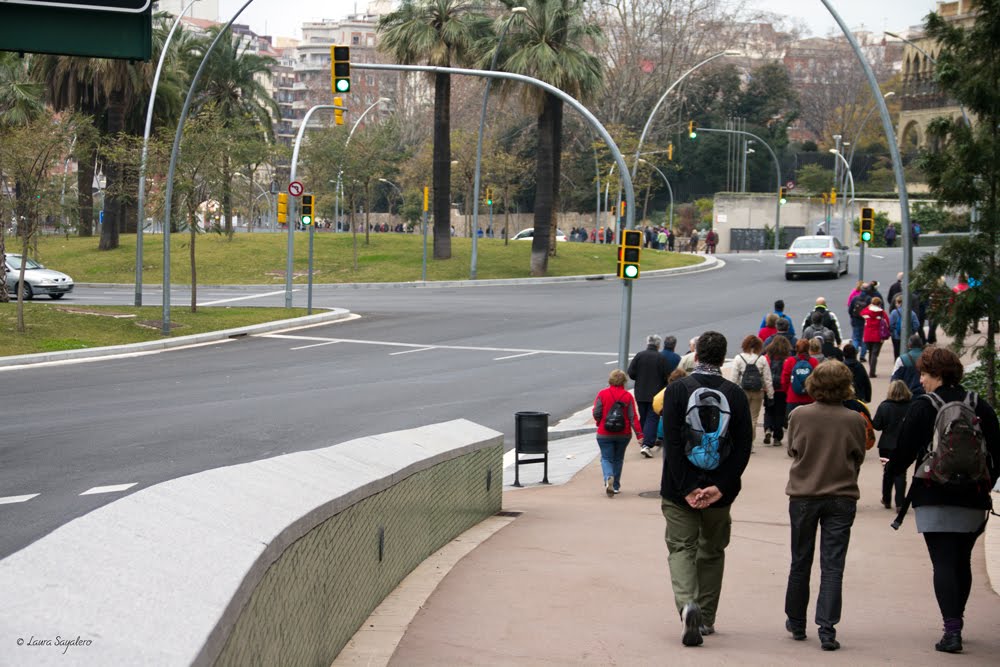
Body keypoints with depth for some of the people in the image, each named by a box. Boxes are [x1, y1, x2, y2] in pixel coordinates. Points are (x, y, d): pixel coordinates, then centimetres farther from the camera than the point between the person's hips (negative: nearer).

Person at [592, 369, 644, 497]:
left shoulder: (602, 394, -10)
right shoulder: (628, 396, -6)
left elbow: (596, 413, -8)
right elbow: (633, 417, -8)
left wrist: (600, 422, 14)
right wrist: (639, 435, -7)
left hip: (605, 434, -2)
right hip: (623, 434, 2)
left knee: (606, 458, 4)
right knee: (618, 459, 17)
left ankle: (608, 477, -25)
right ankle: (616, 486, 22)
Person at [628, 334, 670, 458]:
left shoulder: (639, 356, -3)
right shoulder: (661, 358, -10)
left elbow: (630, 373, -5)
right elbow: (667, 377, -9)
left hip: (640, 394, 3)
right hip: (655, 394, -3)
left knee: (643, 418, 17)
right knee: (652, 419, -2)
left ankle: (643, 442, 24)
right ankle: (646, 445, -15)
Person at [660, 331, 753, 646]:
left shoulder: (677, 390, -7)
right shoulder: (736, 395, -1)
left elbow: (672, 443, -13)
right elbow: (743, 447, -7)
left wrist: (687, 488, -12)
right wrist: (720, 487, -9)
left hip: (679, 490, -2)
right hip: (720, 490, 2)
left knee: (681, 548, 4)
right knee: (712, 552, 18)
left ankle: (687, 604, -21)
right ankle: (706, 618, 21)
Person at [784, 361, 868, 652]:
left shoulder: (799, 415, -10)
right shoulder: (855, 420, -10)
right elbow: (859, 458, 3)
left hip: (803, 496, 1)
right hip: (842, 497, -1)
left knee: (800, 562, 15)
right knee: (832, 566, 1)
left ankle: (796, 622, 28)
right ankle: (827, 629, -8)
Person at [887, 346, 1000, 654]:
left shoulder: (922, 408, -8)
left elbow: (905, 451, -5)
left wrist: (892, 467, 17)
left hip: (934, 498, -4)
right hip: (973, 499, 4)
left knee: (943, 563, -5)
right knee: (962, 562, 16)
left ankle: (952, 629, -15)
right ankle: (956, 623, 26)